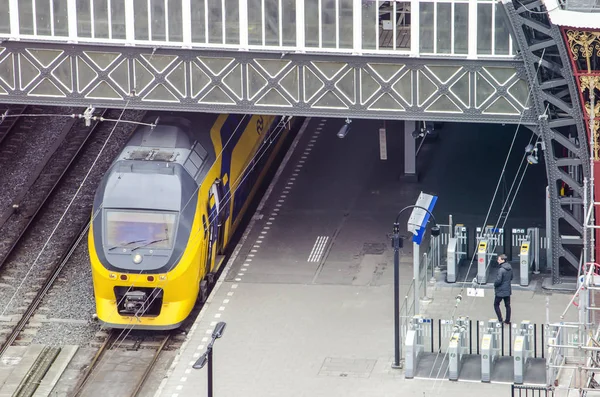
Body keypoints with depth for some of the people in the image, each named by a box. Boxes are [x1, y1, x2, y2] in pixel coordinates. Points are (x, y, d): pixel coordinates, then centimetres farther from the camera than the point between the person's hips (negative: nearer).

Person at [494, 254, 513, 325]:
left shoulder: (501, 270, -25)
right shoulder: (510, 268, 1)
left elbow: (498, 281, -24)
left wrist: (495, 285, -5)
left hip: (500, 291, -7)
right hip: (508, 290, 7)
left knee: (496, 304, 7)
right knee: (507, 305, 16)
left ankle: (500, 320, 1)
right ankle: (507, 320, 23)